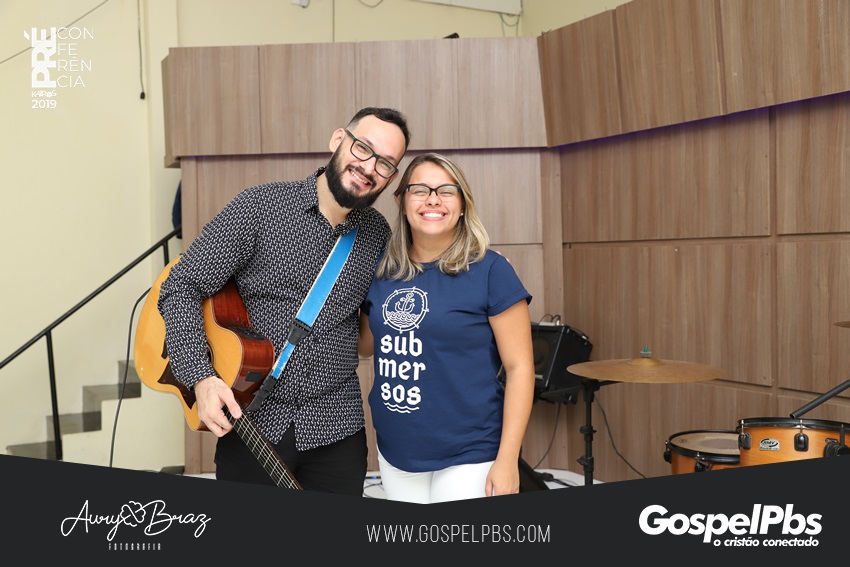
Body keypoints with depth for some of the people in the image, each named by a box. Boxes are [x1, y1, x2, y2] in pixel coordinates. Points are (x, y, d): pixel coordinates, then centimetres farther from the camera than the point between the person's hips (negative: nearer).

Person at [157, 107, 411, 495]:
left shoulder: (378, 235, 3)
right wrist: (201, 377, -19)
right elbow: (181, 288, -8)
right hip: (249, 419, -2)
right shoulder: (260, 206, -9)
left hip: (336, 430, 3)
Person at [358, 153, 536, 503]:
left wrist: (507, 460, -15)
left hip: (468, 457, -5)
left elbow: (519, 366, -10)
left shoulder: (489, 269, -11)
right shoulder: (382, 271, 3)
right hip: (394, 455, 5)